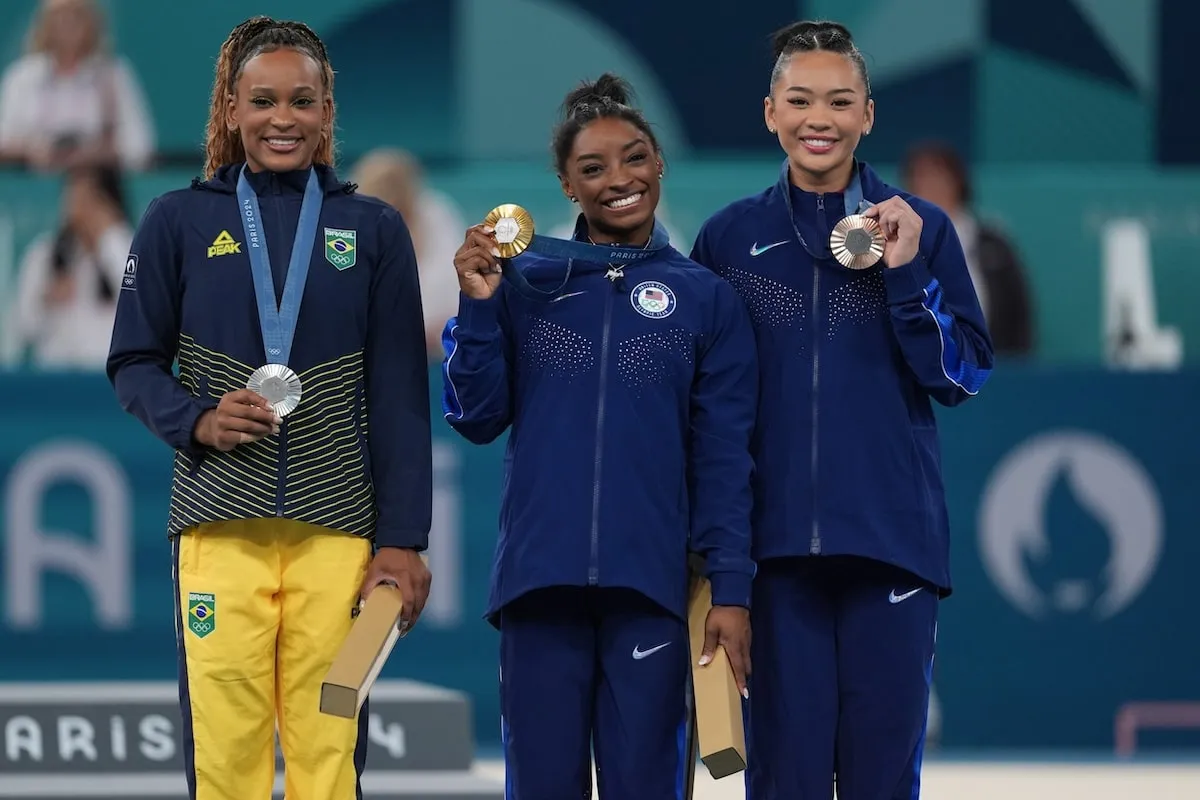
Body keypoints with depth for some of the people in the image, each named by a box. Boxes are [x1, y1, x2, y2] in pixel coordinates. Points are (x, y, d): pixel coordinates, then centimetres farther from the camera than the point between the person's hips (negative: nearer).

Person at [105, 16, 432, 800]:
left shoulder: (374, 229, 9)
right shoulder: (179, 221, 8)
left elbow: (400, 396, 7)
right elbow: (134, 364, 12)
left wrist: (403, 540, 0)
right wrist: (198, 420, -9)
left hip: (338, 529, 0)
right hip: (220, 527, 0)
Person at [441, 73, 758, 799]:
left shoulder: (708, 298, 6)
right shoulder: (525, 285, 9)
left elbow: (724, 458, 2)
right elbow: (478, 418, 5)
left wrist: (732, 590, -6)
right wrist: (478, 305, -7)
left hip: (651, 584, -1)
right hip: (540, 579, 1)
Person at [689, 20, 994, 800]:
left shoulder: (920, 229, 5)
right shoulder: (730, 236, 7)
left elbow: (964, 376, 1)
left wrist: (904, 274, -11)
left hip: (891, 539, -1)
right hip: (776, 542, 1)